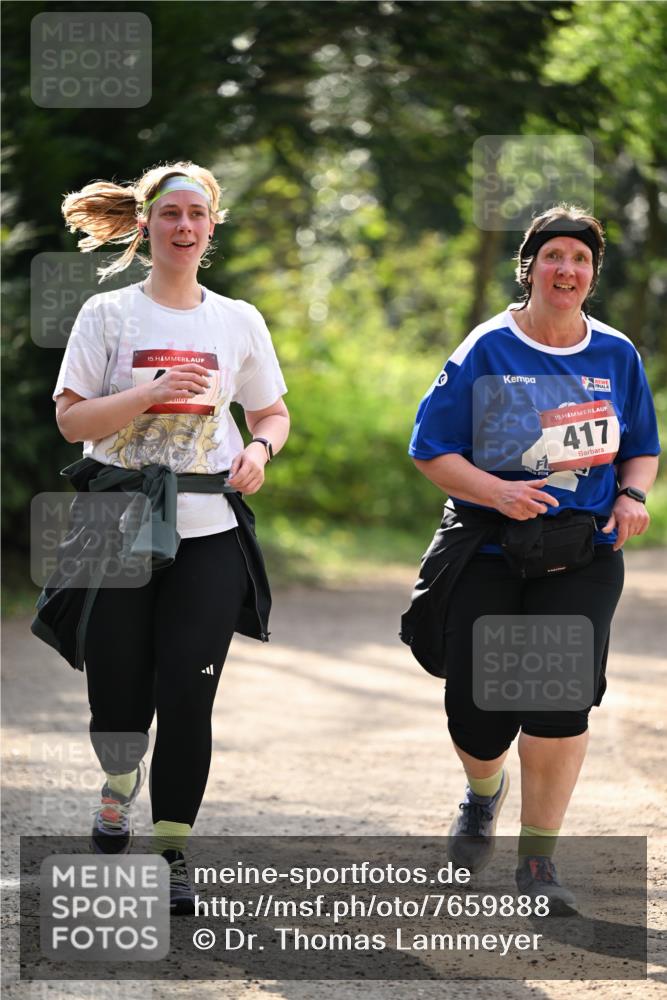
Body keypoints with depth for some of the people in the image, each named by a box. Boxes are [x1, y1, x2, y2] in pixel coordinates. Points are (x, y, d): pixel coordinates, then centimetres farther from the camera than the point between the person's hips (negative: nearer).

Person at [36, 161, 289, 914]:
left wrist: (260, 449, -4)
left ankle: (172, 851, 3)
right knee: (119, 693, 1)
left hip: (209, 530, 1)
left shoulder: (238, 321, 10)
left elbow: (273, 412, 19)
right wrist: (152, 393, -17)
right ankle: (119, 785, 35)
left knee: (187, 696, -7)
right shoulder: (108, 314, 2)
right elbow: (70, 419, -3)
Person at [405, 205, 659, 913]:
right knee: (477, 713, 2)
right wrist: (496, 491, -18)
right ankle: (485, 791, 40)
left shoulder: (616, 356, 6)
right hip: (487, 553, -1)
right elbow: (431, 449, -3)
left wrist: (631, 495, -4)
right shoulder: (486, 351, -3)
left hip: (582, 556, 1)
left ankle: (538, 861, -1)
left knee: (560, 700, -15)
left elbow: (642, 450, 17)